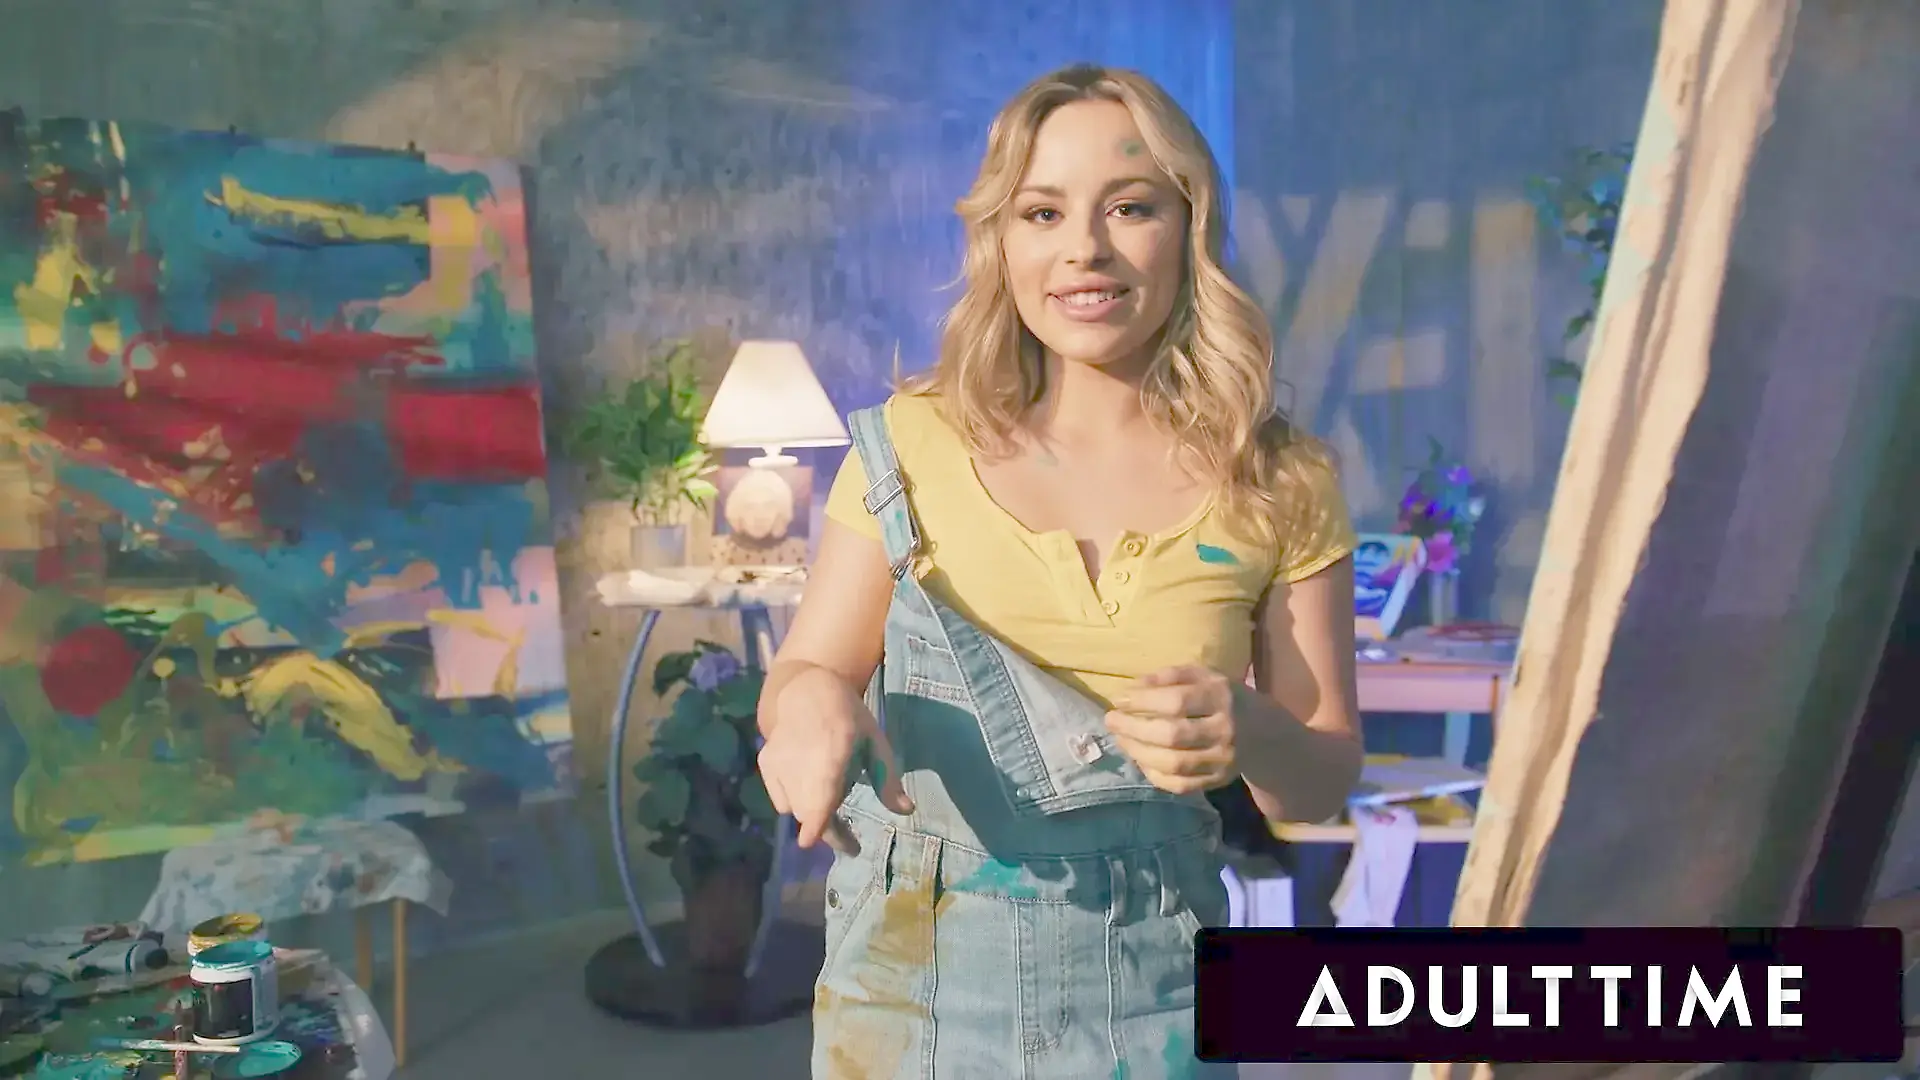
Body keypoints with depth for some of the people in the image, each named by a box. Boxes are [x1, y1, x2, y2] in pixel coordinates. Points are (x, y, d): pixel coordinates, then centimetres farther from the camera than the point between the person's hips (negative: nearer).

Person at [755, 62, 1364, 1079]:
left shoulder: (1280, 485, -6)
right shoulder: (914, 444, -7)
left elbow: (1325, 776, -1)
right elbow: (795, 681, -2)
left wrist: (1251, 734, -24)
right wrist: (813, 702, -25)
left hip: (1143, 998, 0)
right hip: (910, 972, 0)